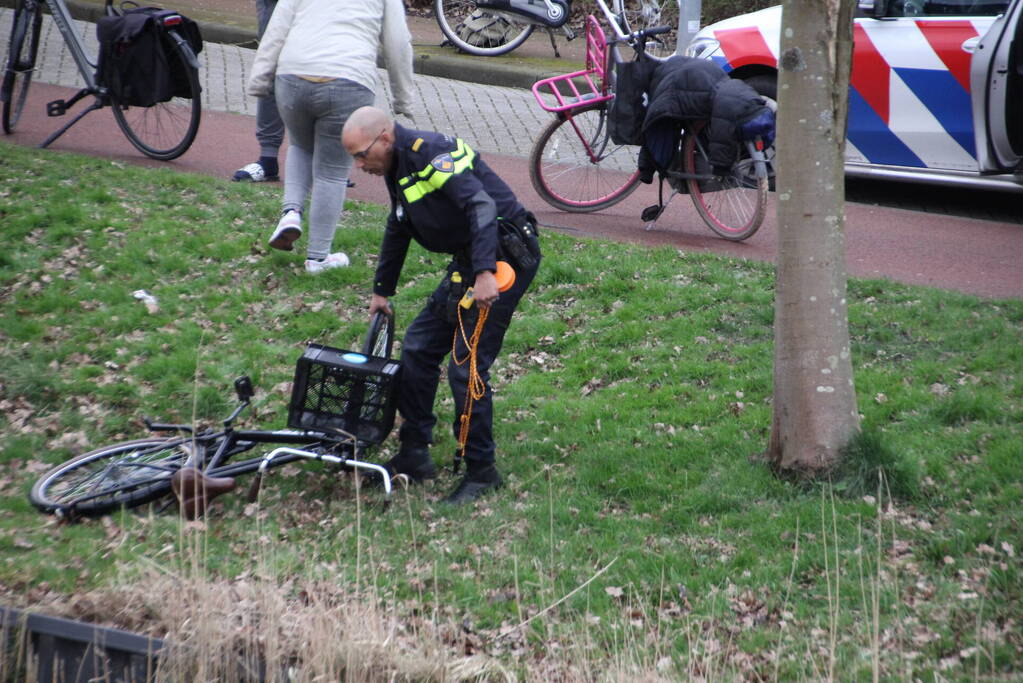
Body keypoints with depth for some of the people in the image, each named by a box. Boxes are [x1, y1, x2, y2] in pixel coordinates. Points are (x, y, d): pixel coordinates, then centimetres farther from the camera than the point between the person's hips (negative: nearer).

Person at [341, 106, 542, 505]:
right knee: (417, 348, 10)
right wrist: (381, 290, 37)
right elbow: (397, 232, 29)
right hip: (469, 263, 10)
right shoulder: (399, 170, 14)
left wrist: (485, 274, -37)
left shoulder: (431, 153, -18)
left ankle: (482, 472, 2)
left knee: (466, 367, -11)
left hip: (504, 258, -10)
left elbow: (482, 205, -30)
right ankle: (414, 456, 20)